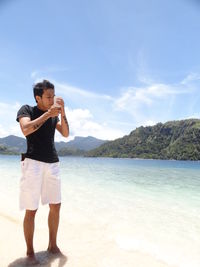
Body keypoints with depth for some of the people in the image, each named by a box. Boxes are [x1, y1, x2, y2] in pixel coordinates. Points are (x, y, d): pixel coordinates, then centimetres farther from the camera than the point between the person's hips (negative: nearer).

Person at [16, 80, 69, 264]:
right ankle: (30, 251, 16)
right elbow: (26, 130, -19)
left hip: (53, 164, 5)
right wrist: (48, 114, -18)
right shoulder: (26, 109, 0)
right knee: (31, 210, -2)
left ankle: (52, 245, 24)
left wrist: (62, 113, -6)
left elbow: (66, 134, 5)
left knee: (56, 206, 8)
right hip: (33, 162, -5)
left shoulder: (54, 115, 14)